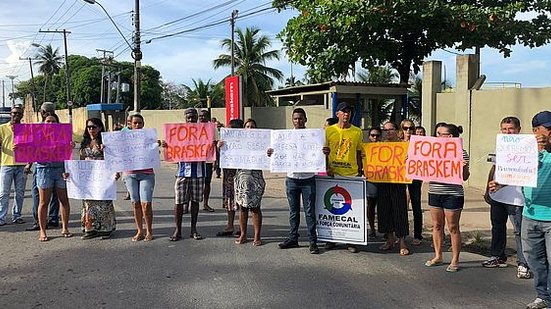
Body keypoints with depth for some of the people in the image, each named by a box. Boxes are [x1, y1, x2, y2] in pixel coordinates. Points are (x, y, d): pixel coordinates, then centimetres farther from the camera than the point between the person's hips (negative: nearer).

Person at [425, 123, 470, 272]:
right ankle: (438, 256, 23)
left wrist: (464, 167, -25)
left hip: (452, 194, -5)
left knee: (453, 227, 3)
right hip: (434, 193, 6)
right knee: (437, 226, 11)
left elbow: (464, 177, -5)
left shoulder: (461, 152, -6)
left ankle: (455, 260, 13)